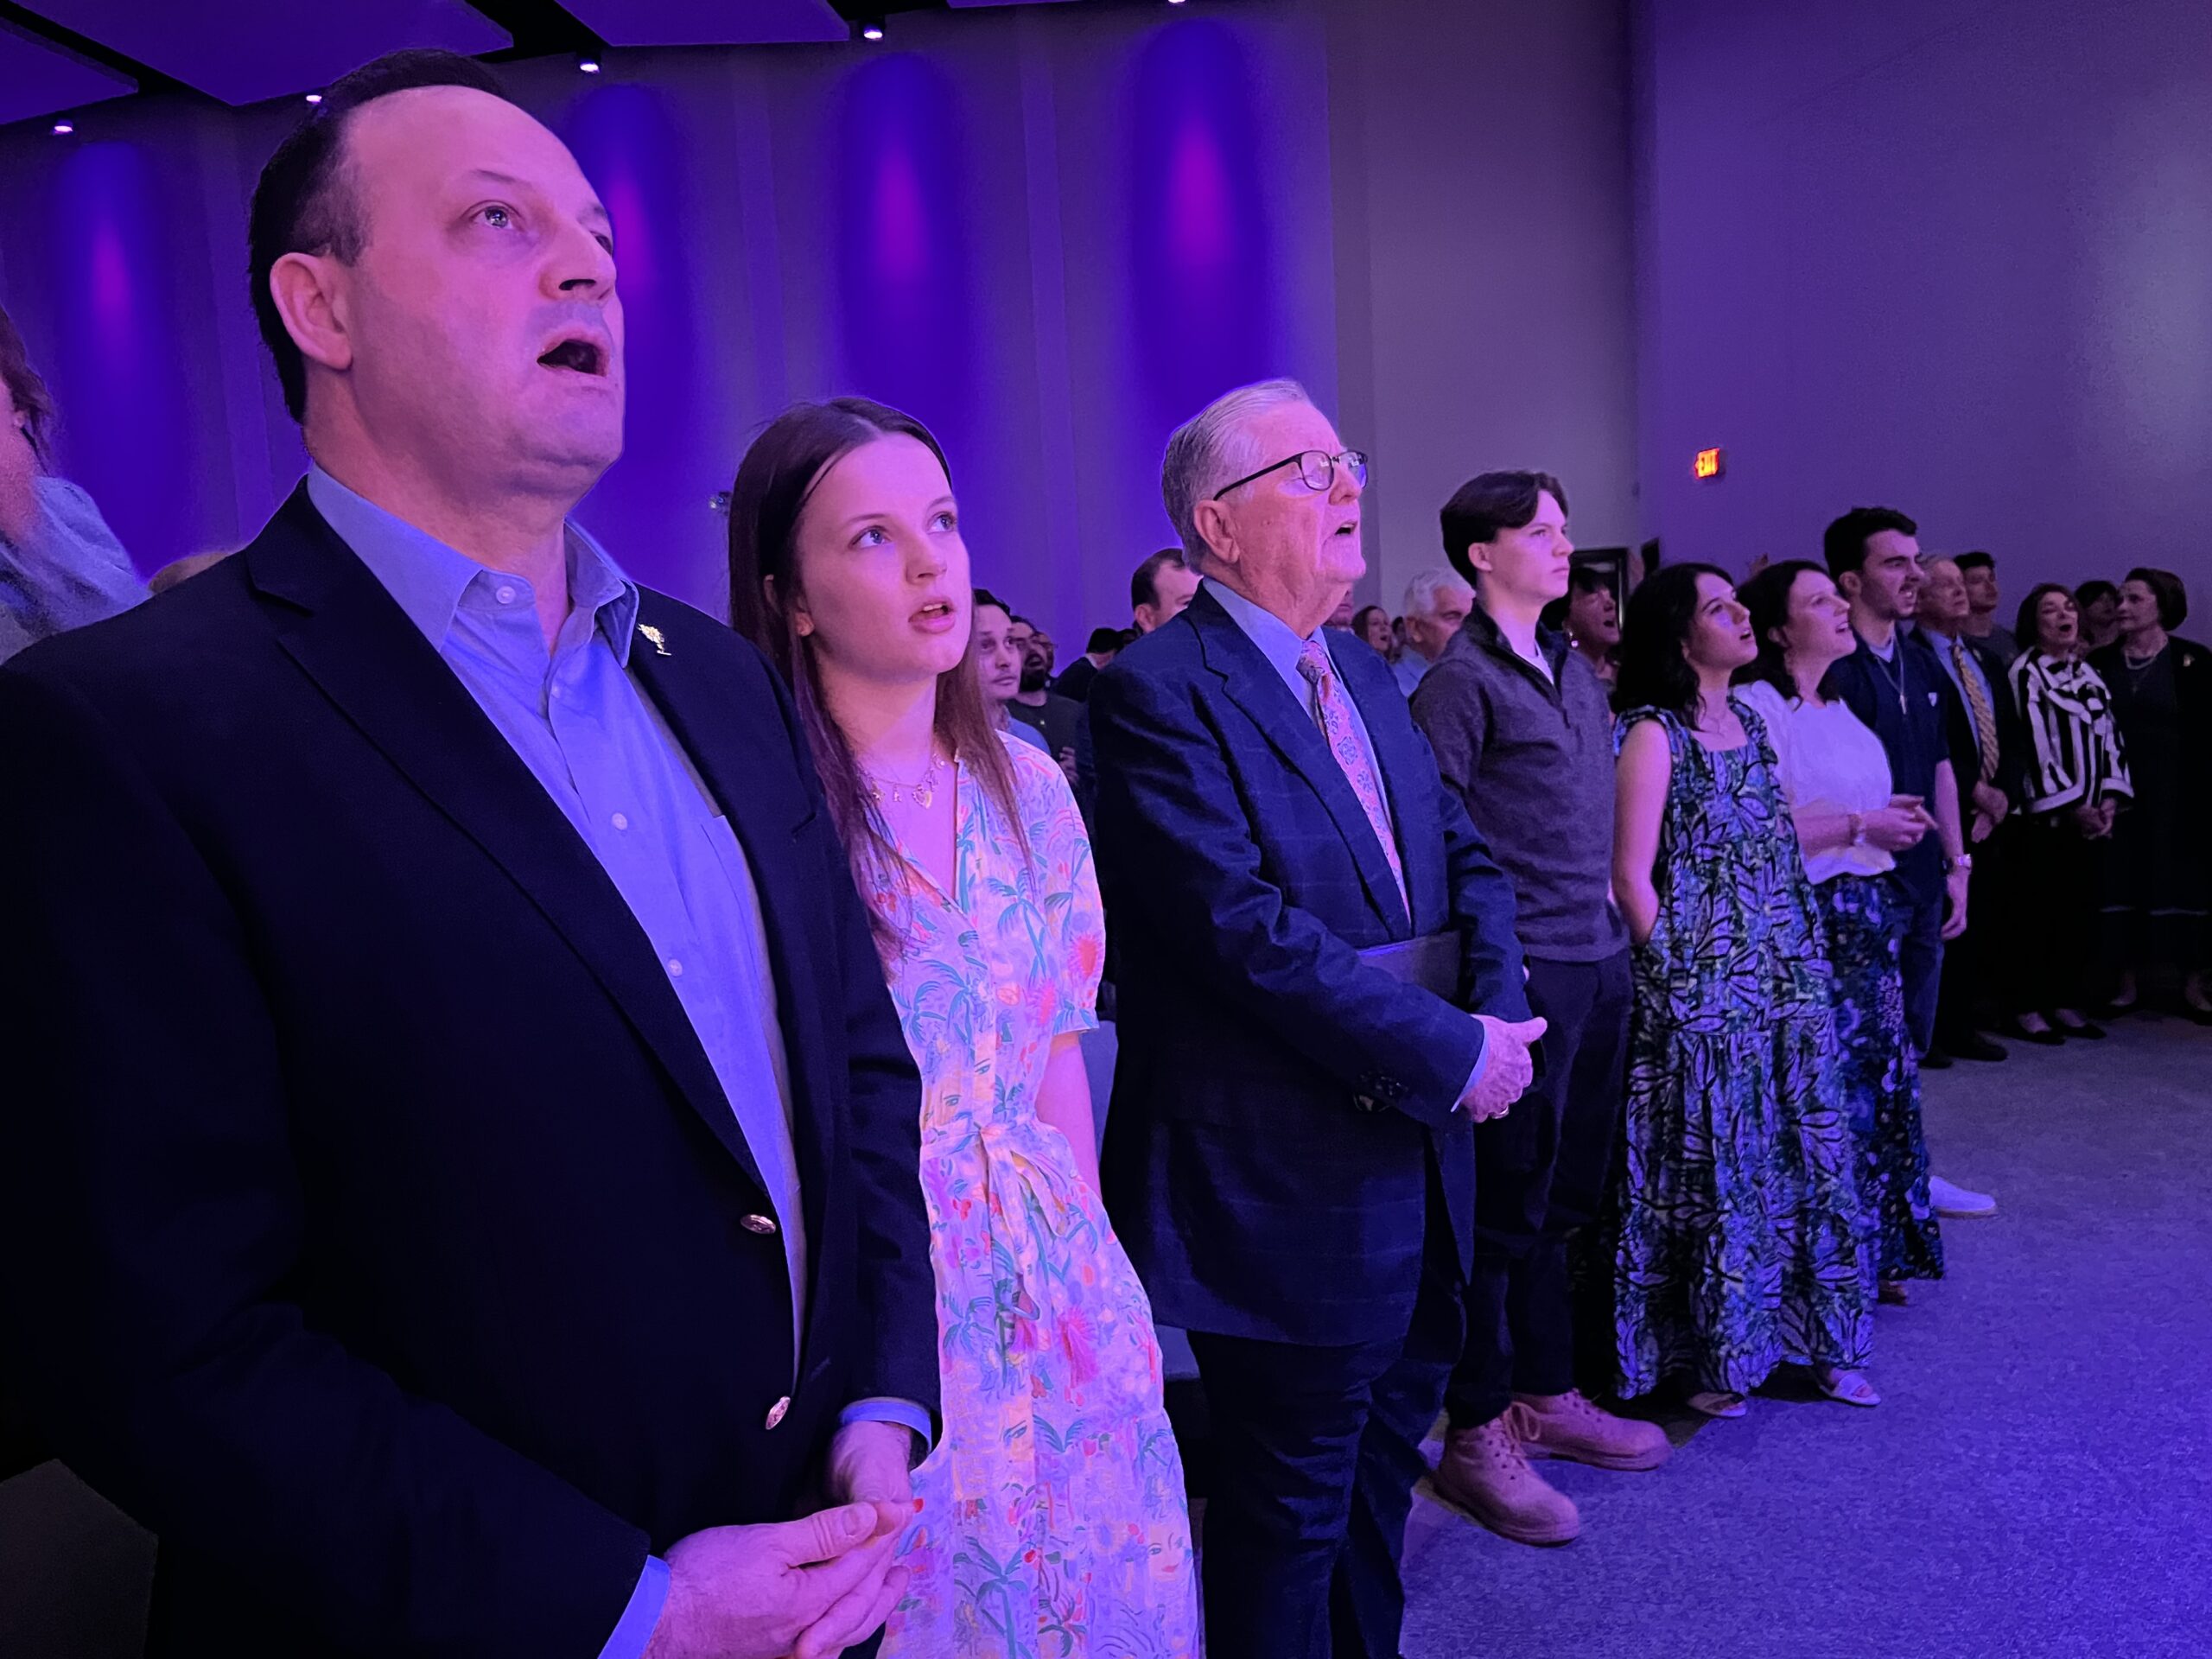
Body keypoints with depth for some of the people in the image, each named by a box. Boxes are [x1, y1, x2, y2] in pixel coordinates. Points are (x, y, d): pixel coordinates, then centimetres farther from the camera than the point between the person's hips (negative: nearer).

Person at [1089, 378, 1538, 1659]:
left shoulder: (1365, 675, 12)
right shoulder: (1161, 691, -16)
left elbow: (1465, 856, 11)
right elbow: (1248, 927, -24)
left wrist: (1501, 1012, -7)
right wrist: (1453, 1054, -18)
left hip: (1418, 1156, 8)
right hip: (1290, 1180, -8)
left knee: (1385, 1455, 24)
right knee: (1292, 1508, 10)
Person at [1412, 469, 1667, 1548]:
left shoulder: (1577, 671, 15)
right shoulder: (1460, 682, -11)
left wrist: (1617, 931, 17)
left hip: (1600, 963, 8)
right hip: (1523, 974, -8)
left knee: (1568, 1195, 17)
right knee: (1505, 1206, 0)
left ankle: (1548, 1395, 33)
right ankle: (1477, 1436, 14)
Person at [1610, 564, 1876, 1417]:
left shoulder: (1750, 723, 12)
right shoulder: (1654, 733, -12)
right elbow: (1632, 874, -14)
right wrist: (1678, 973, -11)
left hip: (1785, 984, 8)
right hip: (1703, 990, -7)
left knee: (1799, 1157, 13)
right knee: (1714, 1169, 2)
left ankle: (1808, 1338, 28)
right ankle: (1707, 1357, 18)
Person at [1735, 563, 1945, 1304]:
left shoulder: (1836, 707, 16)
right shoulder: (1757, 705, -12)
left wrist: (1890, 817, 6)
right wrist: (1857, 826, -16)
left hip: (1867, 915, 9)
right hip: (1809, 918, -9)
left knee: (1879, 1076, 12)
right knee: (1827, 1085, -3)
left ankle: (1875, 1254, 27)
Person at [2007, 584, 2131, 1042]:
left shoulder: (2089, 674, 13)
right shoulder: (2025, 673, -7)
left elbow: (2109, 735, 12)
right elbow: (2034, 743, -13)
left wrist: (2111, 796, -2)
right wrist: (2072, 804, -12)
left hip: (2092, 816, 6)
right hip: (2046, 815, -6)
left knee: (2083, 910, 7)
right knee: (2041, 913, -3)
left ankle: (2068, 1003, 16)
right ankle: (2028, 1008, 4)